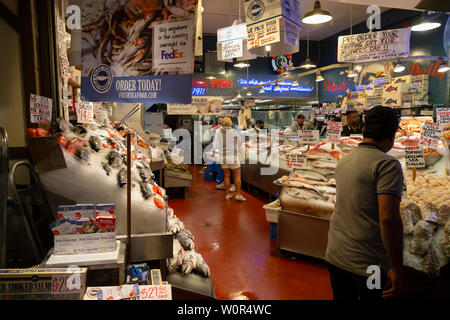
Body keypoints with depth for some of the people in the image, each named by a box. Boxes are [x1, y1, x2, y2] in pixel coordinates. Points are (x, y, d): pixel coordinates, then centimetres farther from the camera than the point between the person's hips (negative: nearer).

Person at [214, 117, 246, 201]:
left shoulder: (219, 131, -1)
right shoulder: (234, 131, -9)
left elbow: (217, 145, 7)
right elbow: (239, 143, 5)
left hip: (223, 157, 4)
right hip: (233, 157, -3)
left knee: (227, 176, 12)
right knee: (237, 176, 4)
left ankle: (228, 194, 13)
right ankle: (238, 194, -2)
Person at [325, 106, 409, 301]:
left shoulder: (344, 161, 8)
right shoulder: (388, 164, -16)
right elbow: (388, 219, -25)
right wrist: (397, 269, -19)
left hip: (335, 255, 7)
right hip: (367, 262, -7)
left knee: (341, 297, 20)